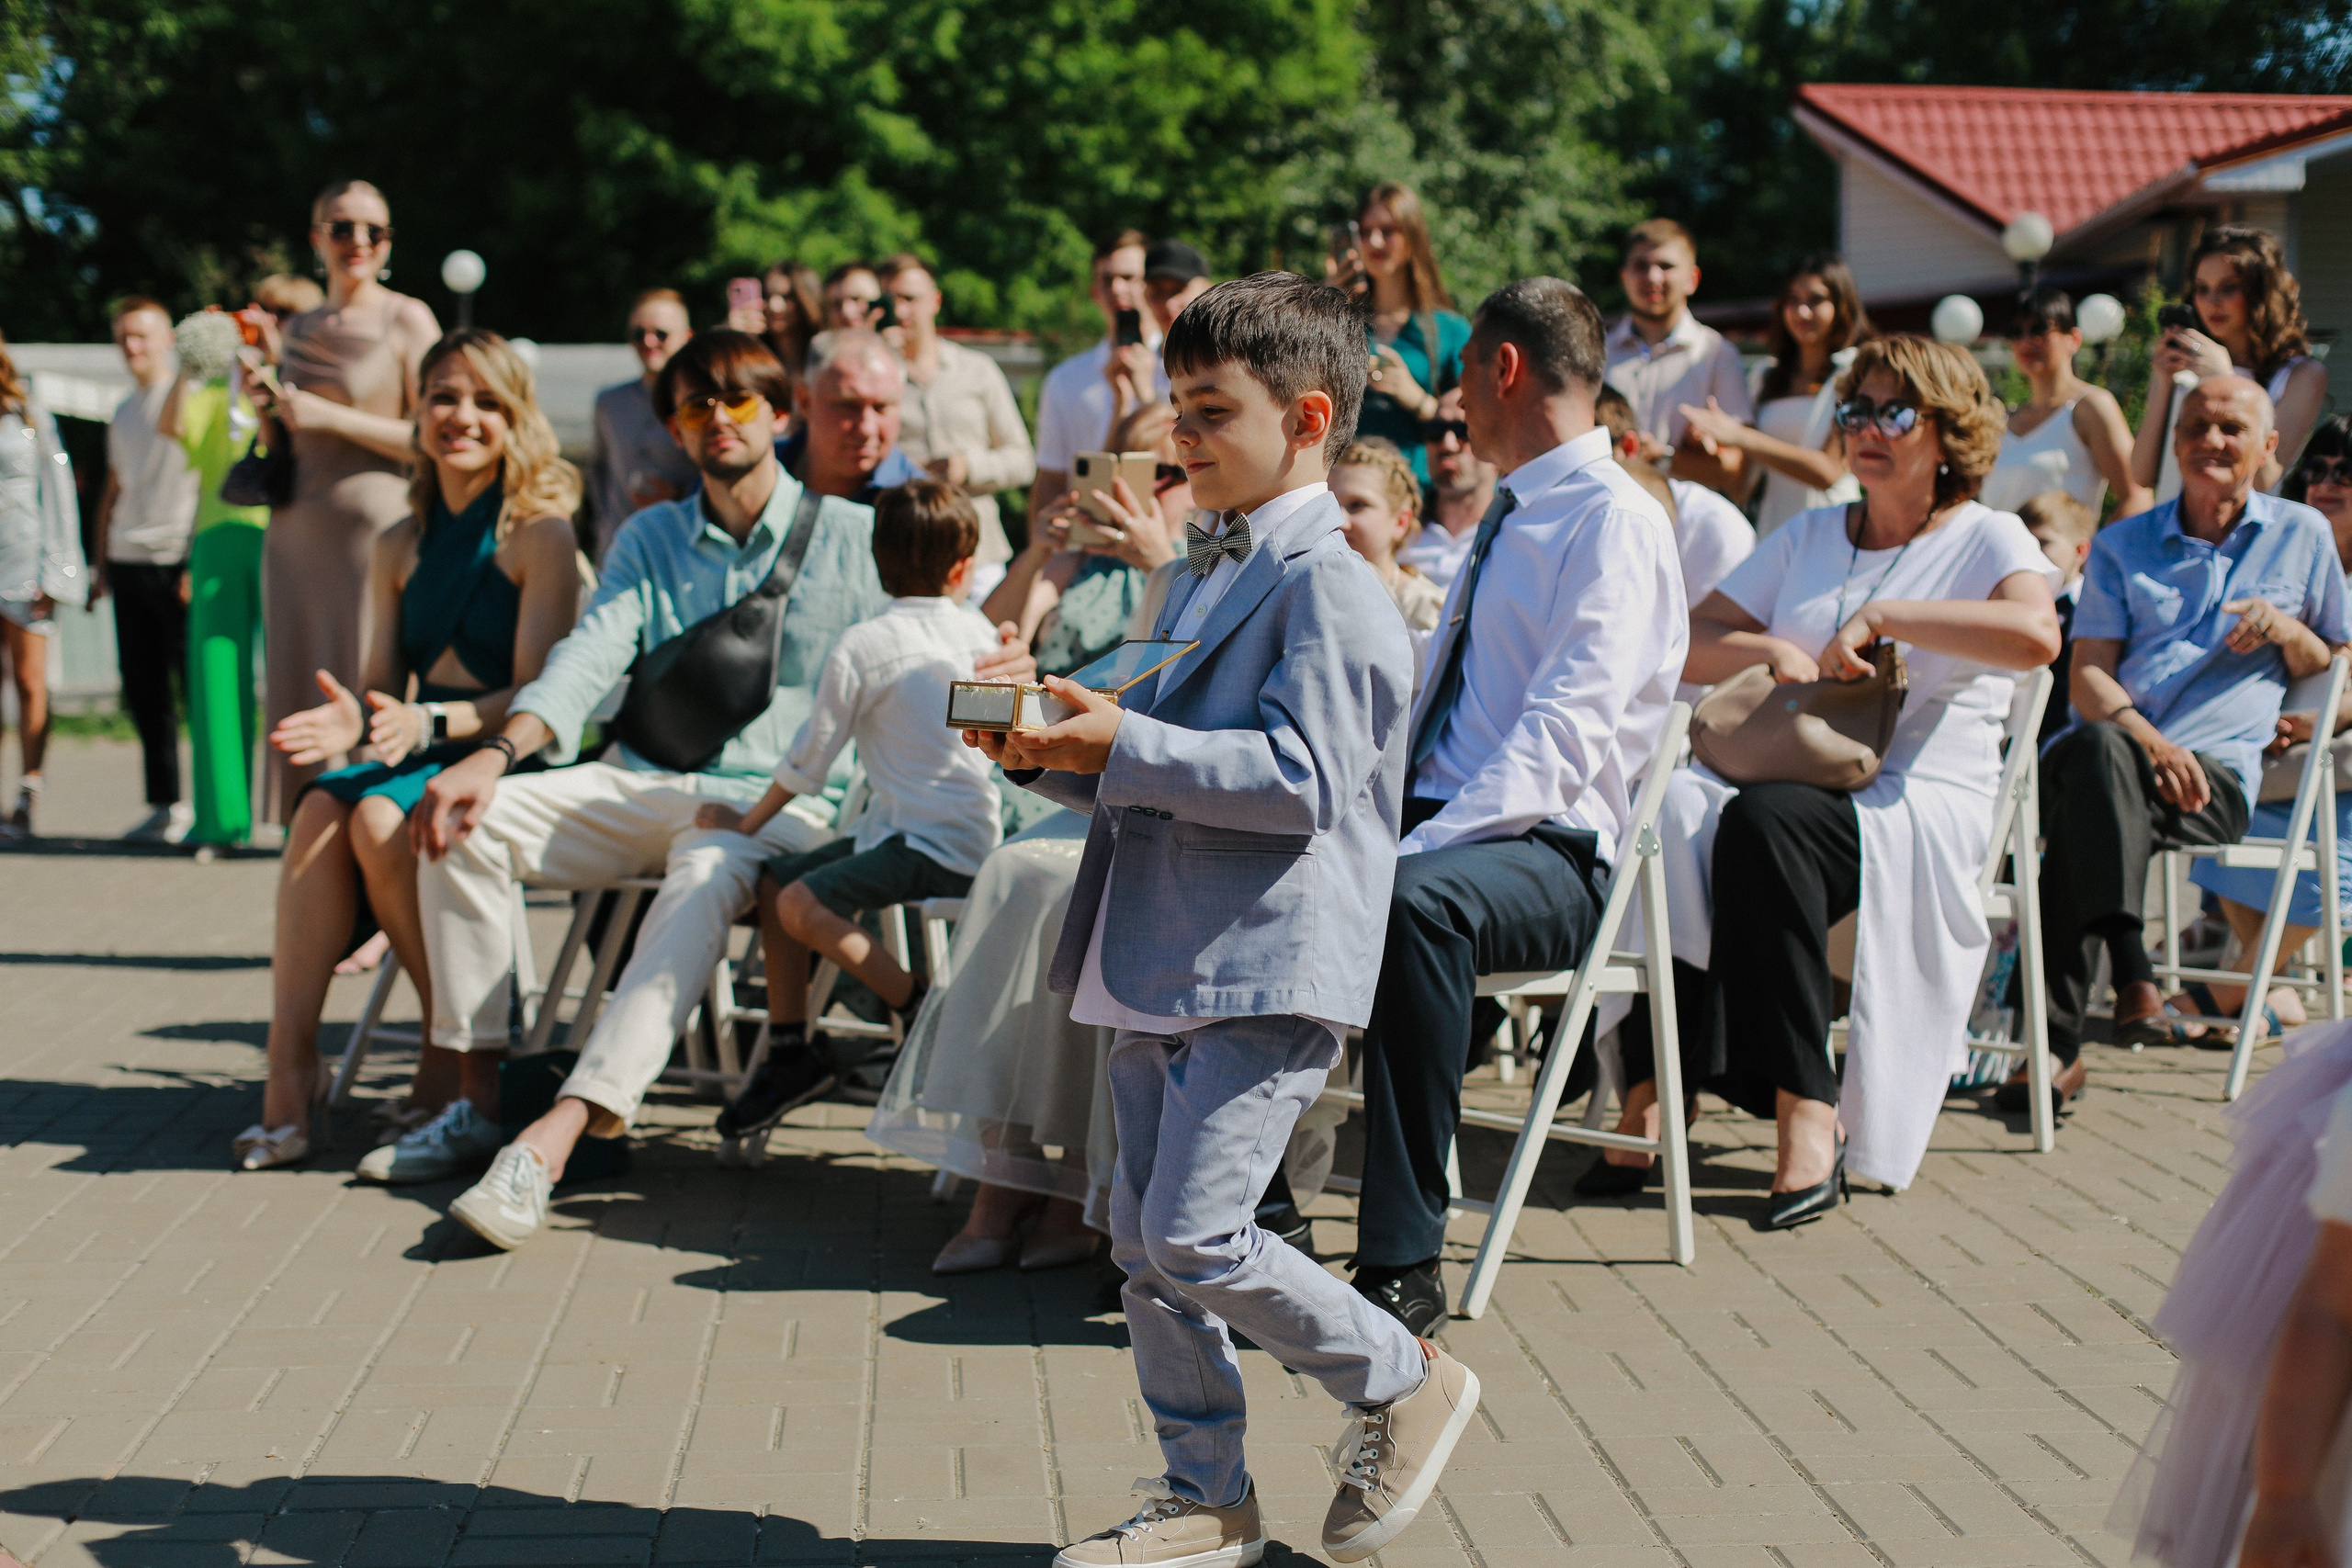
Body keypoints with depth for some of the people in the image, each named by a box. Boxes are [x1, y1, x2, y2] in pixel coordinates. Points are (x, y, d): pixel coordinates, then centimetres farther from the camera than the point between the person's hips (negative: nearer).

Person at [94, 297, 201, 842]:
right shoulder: (123, 412, 21)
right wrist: (101, 565, 20)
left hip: (177, 558, -6)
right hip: (128, 562, 6)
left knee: (195, 682, -7)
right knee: (143, 688, 5)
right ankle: (164, 804, 10)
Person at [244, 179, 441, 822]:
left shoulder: (406, 319, 0)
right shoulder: (296, 329, 17)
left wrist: (332, 416, -11)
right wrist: (263, 395, 5)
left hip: (375, 520, -6)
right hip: (295, 528, 6)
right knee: (295, 697, 4)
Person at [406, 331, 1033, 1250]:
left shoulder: (852, 537, 8)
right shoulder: (650, 538, 18)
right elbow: (589, 658, 5)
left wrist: (981, 677, -20)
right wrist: (497, 753, -14)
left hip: (776, 803, -4)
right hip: (641, 786, 5)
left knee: (704, 884, -39)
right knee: (462, 823, -18)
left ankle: (560, 1131, -52)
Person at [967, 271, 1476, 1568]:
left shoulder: (1325, 587, -10)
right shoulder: (1205, 573, 20)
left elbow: (1302, 776, -21)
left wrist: (1121, 745, -23)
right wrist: (1048, 757, 6)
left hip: (1268, 969, -9)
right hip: (1163, 967, 9)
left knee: (1193, 1236, -14)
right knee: (1143, 1243, 9)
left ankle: (1405, 1383, 7)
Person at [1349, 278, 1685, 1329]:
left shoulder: (1614, 519, -7)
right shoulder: (1506, 517, 23)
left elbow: (1568, 727, -19)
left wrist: (1422, 849, -29)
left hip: (1546, 852, -8)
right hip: (1433, 822, 8)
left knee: (1416, 903, -39)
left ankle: (1403, 1263, -34)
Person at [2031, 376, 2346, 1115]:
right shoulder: (2123, 545, 21)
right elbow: (2089, 675, 9)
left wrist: (2287, 631, -1)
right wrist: (2148, 740, -13)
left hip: (2215, 771, -2)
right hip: (2111, 746, 2)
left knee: (2083, 812, -37)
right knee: (2097, 752, -40)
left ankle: (2058, 1044, -42)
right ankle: (2132, 975, -47)